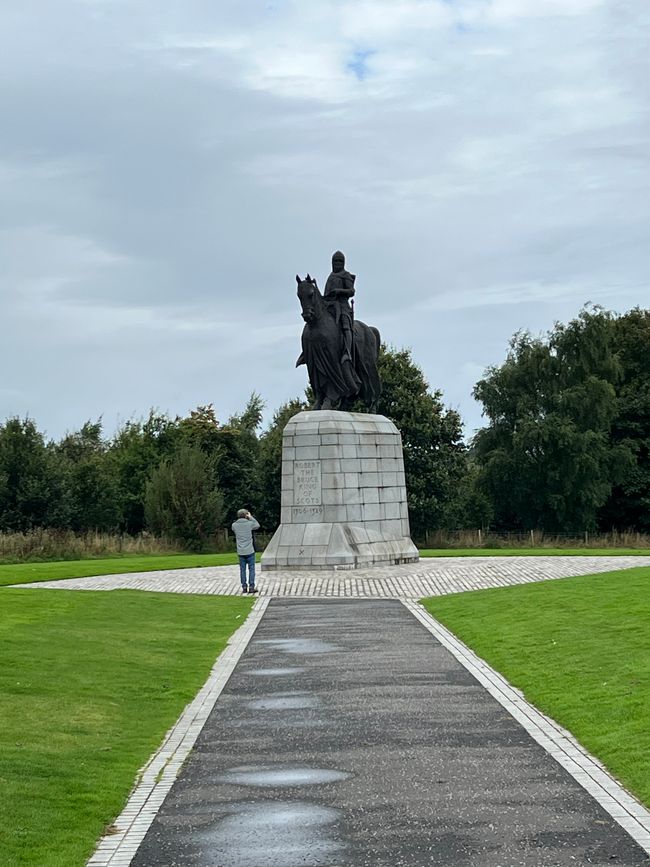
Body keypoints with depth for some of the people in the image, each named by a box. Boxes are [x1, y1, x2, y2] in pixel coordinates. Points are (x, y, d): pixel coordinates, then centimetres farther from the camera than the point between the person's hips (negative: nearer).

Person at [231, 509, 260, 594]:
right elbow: (257, 526, 11)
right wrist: (251, 517, 14)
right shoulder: (249, 523, -9)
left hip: (240, 552, 3)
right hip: (249, 551, -3)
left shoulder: (234, 525, -2)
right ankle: (251, 587, 0)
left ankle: (244, 587, 7)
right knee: (251, 569, 4)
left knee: (242, 570, 8)